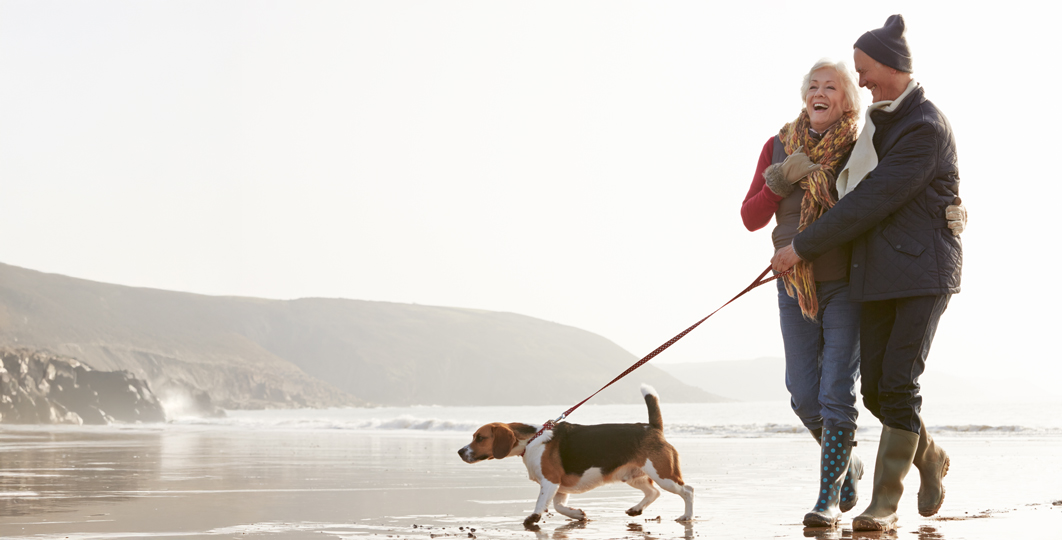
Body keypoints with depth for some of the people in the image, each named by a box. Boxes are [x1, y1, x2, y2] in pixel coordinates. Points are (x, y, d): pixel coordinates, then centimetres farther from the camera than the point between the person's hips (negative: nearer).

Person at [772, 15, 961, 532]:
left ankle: (883, 505, -6)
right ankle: (930, 458, 30)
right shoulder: (879, 118, 14)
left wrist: (802, 247, -15)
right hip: (877, 274, 8)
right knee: (874, 388, 5)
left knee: (898, 385, -12)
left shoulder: (926, 128, -15)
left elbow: (870, 202, -19)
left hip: (923, 273, -8)